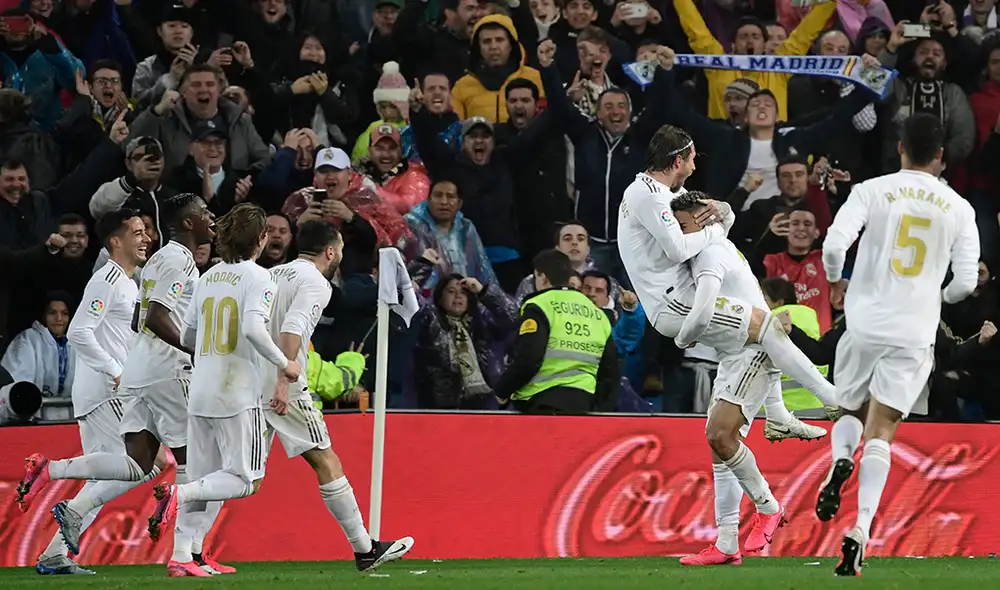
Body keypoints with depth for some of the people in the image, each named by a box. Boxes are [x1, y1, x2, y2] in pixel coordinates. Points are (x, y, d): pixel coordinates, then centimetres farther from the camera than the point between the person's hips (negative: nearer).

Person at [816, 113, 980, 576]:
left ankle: (840, 460, -10)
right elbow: (966, 282, 1)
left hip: (865, 322, 0)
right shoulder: (958, 209, 3)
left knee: (851, 411, 23)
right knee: (880, 431, 0)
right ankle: (860, 529, -16)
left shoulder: (872, 191, -1)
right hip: (916, 332, 0)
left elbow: (834, 244, -13)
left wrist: (835, 283, 9)